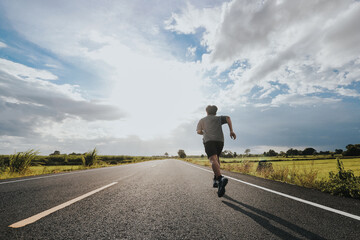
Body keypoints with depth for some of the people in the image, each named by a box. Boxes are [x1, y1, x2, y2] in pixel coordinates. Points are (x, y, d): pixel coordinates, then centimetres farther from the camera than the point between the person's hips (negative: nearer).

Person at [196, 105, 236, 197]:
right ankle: (215, 180, 16)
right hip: (220, 140, 3)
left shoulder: (202, 120, 26)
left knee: (213, 160, -20)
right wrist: (231, 130, 0)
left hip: (208, 140, -2)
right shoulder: (219, 118, 25)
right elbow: (228, 118, 6)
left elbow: (199, 131, 20)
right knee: (216, 158, 23)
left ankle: (220, 179, -45)